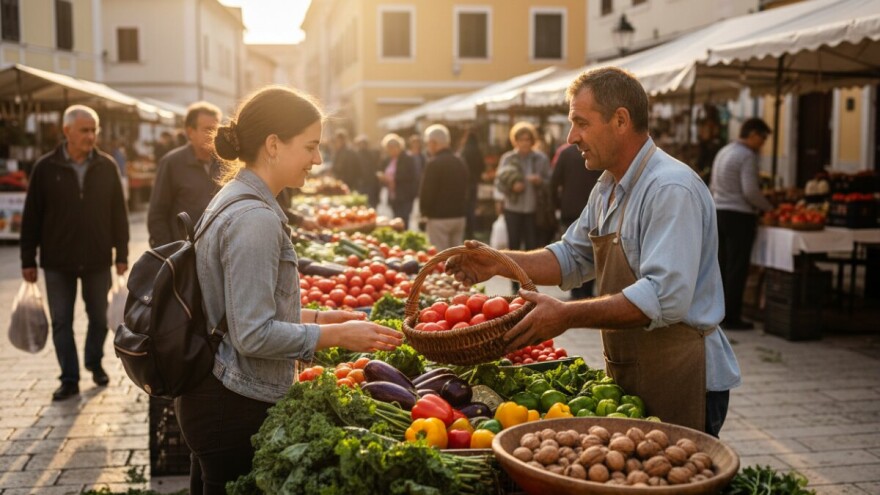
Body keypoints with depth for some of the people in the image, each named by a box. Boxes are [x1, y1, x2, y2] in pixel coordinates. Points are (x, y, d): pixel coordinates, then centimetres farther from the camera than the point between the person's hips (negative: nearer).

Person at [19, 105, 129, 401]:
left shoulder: (107, 166, 1)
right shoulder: (46, 168, -3)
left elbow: (119, 213, 4)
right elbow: (31, 217, 0)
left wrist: (121, 254, 1)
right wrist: (28, 260, -1)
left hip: (98, 260, 1)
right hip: (57, 262, -1)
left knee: (99, 318, 13)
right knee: (61, 322, 4)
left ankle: (95, 363, 35)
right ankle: (70, 379, 14)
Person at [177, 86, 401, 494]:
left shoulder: (232, 199, 10)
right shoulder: (255, 218, -21)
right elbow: (254, 335, -24)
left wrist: (315, 317, 12)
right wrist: (338, 335, -15)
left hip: (210, 396, 10)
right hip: (234, 407, -10)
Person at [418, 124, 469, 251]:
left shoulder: (434, 164, -13)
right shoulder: (461, 164, 12)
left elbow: (426, 192, -14)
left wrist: (425, 212, 1)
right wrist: (460, 209, 17)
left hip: (439, 217, -7)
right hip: (459, 216, 8)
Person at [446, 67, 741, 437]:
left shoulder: (672, 190, -21)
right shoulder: (608, 189, 10)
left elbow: (665, 298, -30)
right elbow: (573, 257, 18)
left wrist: (567, 315, -32)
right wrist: (498, 263, 3)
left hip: (681, 381, -9)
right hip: (628, 377, 9)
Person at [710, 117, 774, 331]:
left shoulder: (723, 152, 16)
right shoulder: (747, 156, -12)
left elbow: (713, 186, 19)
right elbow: (750, 191, -18)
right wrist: (769, 208, -5)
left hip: (719, 212, 9)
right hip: (739, 216, -9)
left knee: (723, 265, 12)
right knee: (737, 268, -4)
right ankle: (731, 317, -2)